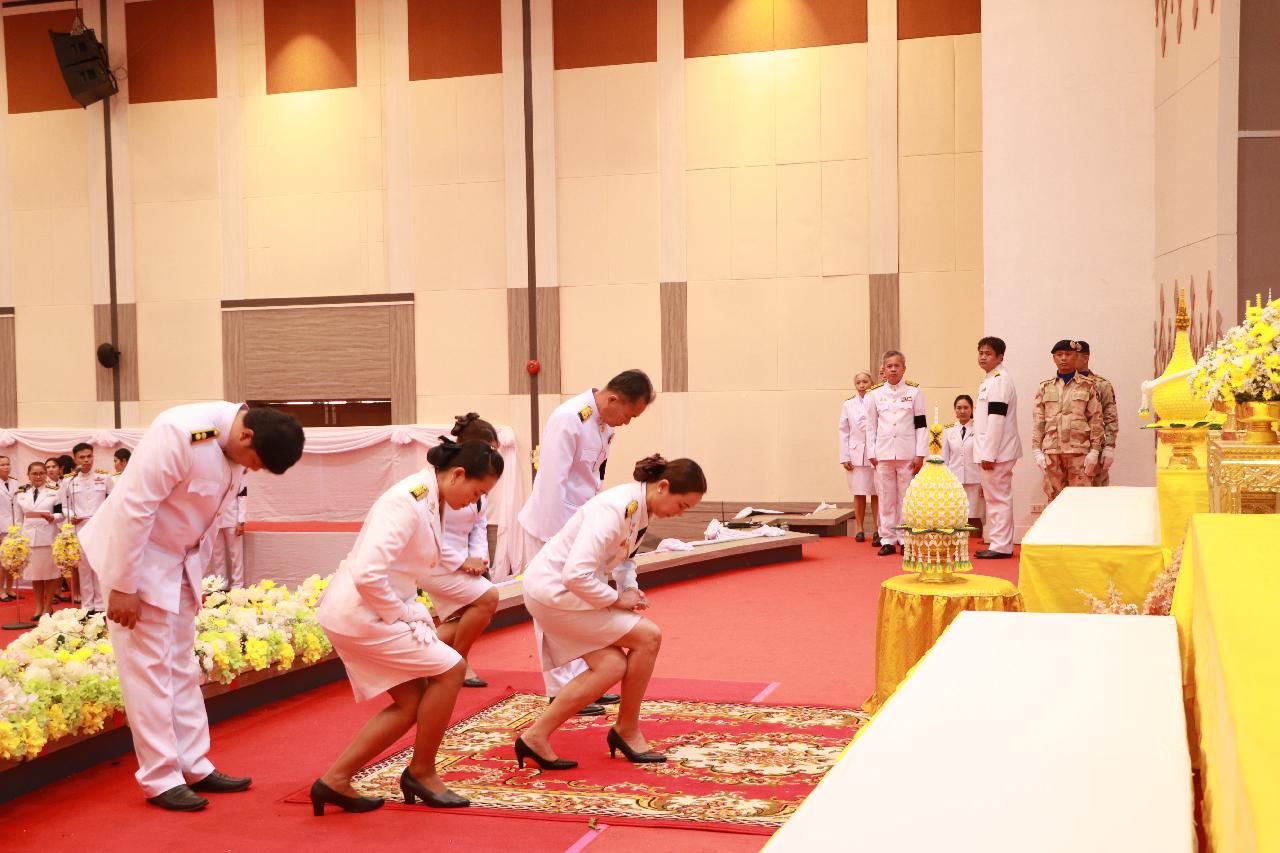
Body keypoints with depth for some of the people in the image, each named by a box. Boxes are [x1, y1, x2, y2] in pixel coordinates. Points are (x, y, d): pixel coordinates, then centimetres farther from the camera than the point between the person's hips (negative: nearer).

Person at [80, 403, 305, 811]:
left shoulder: (237, 448, -5)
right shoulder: (181, 433, -30)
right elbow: (134, 508, -27)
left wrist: (196, 568, 13)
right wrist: (123, 587, -22)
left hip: (179, 559, 8)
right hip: (134, 553, -8)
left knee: (181, 668, 13)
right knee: (149, 669, -3)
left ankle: (195, 766, 22)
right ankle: (160, 779, 6)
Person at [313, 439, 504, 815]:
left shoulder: (430, 501, 8)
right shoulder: (408, 502, -23)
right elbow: (368, 575, -30)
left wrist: (415, 612, 5)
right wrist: (403, 616, -17)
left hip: (359, 614, 10)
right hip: (359, 615, -10)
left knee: (411, 705, 11)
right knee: (450, 668, -7)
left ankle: (335, 781, 14)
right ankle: (421, 772, 9)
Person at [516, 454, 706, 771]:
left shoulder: (641, 507, 2)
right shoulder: (615, 509, -27)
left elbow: (623, 557, 21)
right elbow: (576, 575, -33)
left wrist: (630, 587, 1)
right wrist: (617, 599, -18)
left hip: (565, 589, 9)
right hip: (554, 590, -9)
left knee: (611, 666, -1)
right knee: (648, 637, -9)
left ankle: (536, 737, 5)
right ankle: (627, 730, 9)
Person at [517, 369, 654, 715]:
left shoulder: (604, 422, 4)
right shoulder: (568, 420, -23)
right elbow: (552, 483, -25)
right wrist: (559, 541, -23)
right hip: (551, 527, -9)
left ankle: (581, 680, 25)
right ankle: (561, 692, 6)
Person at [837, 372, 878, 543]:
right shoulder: (848, 405, 7)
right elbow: (843, 431, 7)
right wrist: (844, 457, 1)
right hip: (856, 455, 1)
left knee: (876, 494, 1)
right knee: (859, 494, 5)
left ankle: (878, 529, 6)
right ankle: (860, 529, 13)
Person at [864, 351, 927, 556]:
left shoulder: (914, 392, 4)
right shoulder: (875, 394, 8)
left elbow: (921, 425, 2)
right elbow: (871, 426, 9)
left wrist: (920, 454, -4)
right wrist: (872, 453, 2)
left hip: (907, 454, -1)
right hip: (883, 454, 1)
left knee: (906, 498, 1)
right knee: (886, 499, 4)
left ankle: (905, 539, 9)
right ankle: (887, 540, 10)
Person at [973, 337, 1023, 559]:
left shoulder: (999, 380, -14)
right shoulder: (991, 380, 18)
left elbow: (996, 419, -20)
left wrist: (989, 454, -21)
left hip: (996, 451, -10)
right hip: (993, 451, 10)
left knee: (998, 498, -5)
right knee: (996, 497, 13)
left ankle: (1000, 546, -1)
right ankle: (1001, 545, 20)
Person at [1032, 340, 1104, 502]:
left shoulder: (1087, 386, 5)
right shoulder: (1045, 387, 11)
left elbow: (1096, 420, 2)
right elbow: (1038, 421, 8)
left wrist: (1094, 451, -4)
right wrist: (1037, 451, 1)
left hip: (1079, 451, -2)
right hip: (1052, 451, 2)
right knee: (1054, 498, 3)